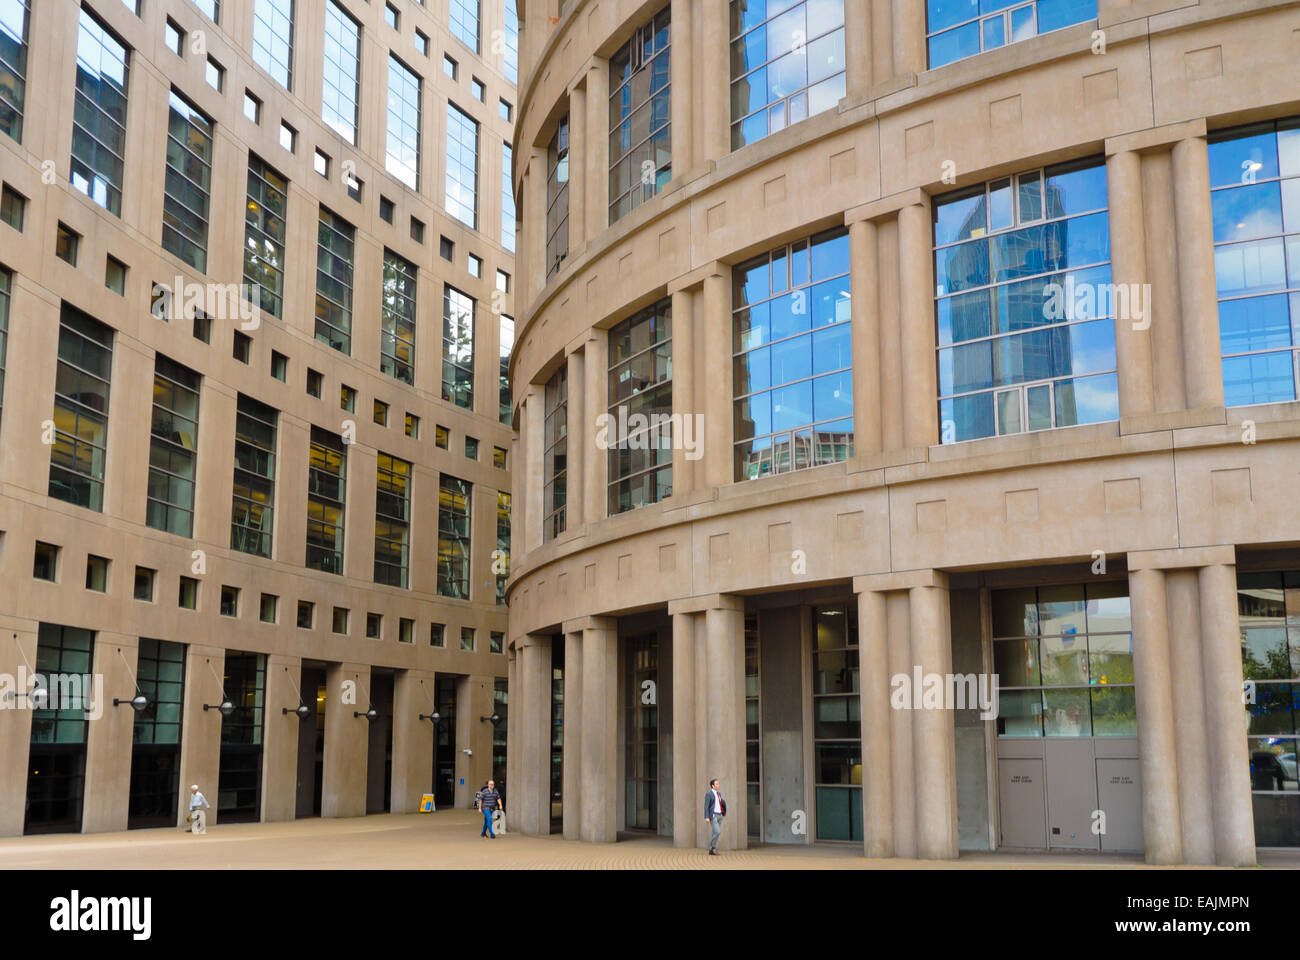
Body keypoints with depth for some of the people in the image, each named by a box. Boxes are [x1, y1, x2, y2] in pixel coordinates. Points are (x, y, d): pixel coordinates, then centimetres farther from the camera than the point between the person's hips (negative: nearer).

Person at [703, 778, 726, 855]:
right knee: (717, 832, -18)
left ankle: (712, 850, 12)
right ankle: (712, 848, -5)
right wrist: (707, 817, -21)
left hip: (719, 816, 8)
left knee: (715, 833, 6)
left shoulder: (719, 793, 15)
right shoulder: (709, 794, -8)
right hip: (713, 816, -8)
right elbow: (706, 806, -13)